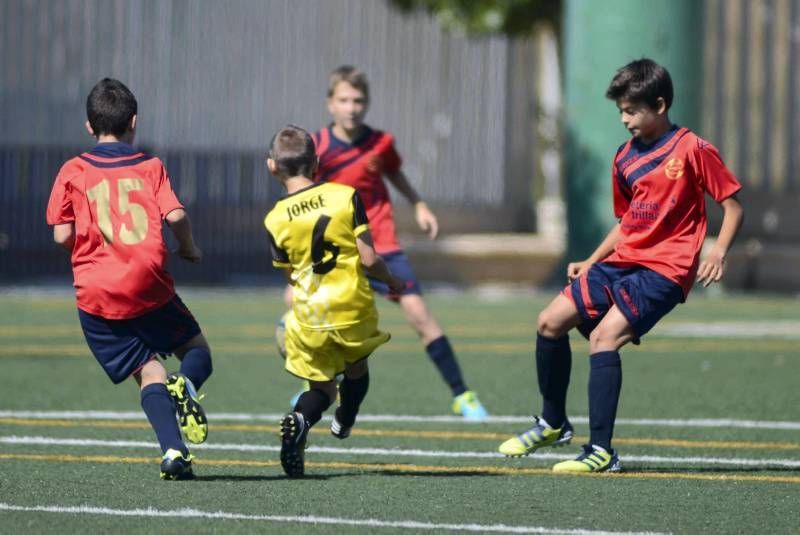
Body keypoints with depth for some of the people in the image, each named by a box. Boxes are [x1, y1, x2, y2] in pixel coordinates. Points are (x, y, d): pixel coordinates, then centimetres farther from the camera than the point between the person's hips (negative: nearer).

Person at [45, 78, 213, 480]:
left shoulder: (73, 172, 5)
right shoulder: (150, 167, 5)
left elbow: (62, 236, 1)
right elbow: (176, 215, -8)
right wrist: (190, 249, 11)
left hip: (96, 296, 1)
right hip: (149, 288, -1)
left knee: (148, 371, 7)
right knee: (196, 350, 17)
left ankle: (173, 450, -14)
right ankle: (185, 386, -19)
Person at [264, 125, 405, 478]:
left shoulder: (276, 220, -5)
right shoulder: (346, 197, -8)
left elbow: (291, 276, 2)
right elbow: (368, 259, -10)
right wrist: (391, 281, 9)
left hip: (309, 317, 1)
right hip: (353, 308, 0)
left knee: (321, 388, 14)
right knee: (357, 368, 30)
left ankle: (299, 421, -15)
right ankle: (344, 423, 42)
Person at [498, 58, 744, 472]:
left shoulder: (692, 150, -8)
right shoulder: (625, 158, 12)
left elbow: (732, 204, -4)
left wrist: (718, 252, -17)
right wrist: (591, 263, 15)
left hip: (665, 270, -8)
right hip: (622, 262, 8)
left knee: (604, 336, -24)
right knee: (551, 320, 1)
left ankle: (601, 452, -24)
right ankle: (553, 423, 21)